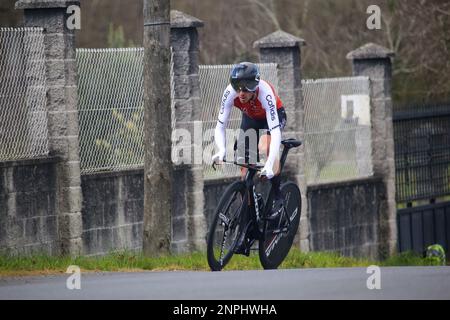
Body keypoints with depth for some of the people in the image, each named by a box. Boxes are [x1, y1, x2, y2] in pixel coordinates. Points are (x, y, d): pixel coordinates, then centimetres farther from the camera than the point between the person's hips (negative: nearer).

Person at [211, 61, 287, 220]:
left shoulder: (264, 92, -41)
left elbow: (275, 131, -46)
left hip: (274, 116, -4)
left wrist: (270, 164, -57)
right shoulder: (230, 93, -32)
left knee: (265, 146, -32)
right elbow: (220, 126, -28)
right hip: (250, 118, 4)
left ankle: (278, 198, -18)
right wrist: (221, 151, -48)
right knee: (245, 164, -6)